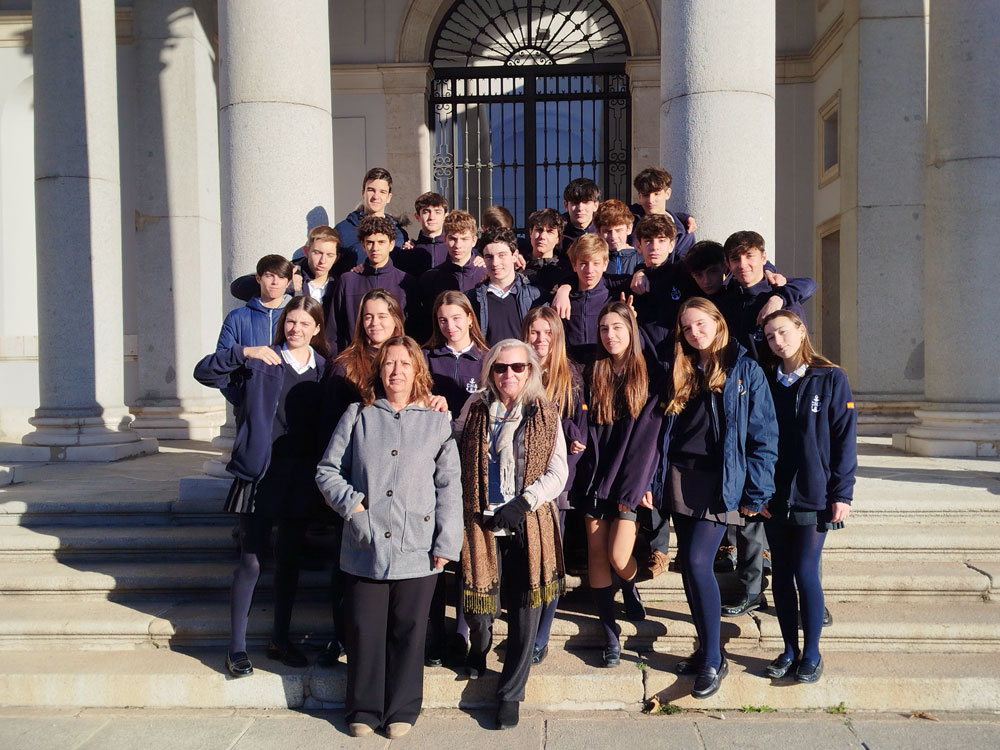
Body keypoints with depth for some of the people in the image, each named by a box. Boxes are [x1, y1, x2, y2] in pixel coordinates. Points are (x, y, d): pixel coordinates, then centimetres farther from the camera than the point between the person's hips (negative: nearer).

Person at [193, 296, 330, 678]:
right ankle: (237, 646, 15)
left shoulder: (324, 368, 6)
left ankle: (280, 638, 29)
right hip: (261, 471, -3)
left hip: (302, 474, 3)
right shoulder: (261, 361, -1)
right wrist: (243, 353, -21)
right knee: (251, 561, 1)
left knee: (289, 559, 14)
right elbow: (204, 372, -7)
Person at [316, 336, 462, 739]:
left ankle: (402, 710, 28)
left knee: (408, 632, 9)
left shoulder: (437, 422, 4)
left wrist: (446, 543, -4)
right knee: (364, 630, 9)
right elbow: (327, 470, 9)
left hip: (416, 552, 0)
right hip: (365, 549, 1)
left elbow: (449, 487, 2)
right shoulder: (357, 416, 7)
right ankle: (364, 709, 28)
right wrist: (351, 503, -6)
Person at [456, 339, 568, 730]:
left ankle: (510, 693, 23)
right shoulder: (474, 409, 6)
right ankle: (479, 648, 40)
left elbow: (557, 474, 0)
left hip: (530, 527, 0)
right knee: (478, 605, 3)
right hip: (482, 524, 0)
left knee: (525, 611, 4)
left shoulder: (546, 415, 3)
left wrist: (523, 502, -10)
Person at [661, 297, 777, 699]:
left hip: (720, 482, -5)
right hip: (679, 478, 5)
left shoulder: (746, 370, -2)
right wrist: (655, 481, 7)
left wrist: (755, 493, -9)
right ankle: (705, 648, 22)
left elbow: (763, 436, -4)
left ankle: (713, 660, 1)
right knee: (688, 566, 8)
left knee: (698, 563, -13)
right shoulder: (681, 374, 13)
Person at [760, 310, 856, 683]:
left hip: (814, 496, -4)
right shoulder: (768, 382, 8)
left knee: (806, 573, -2)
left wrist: (842, 492, -10)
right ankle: (789, 649, 23)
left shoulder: (830, 379, -3)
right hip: (774, 497, 4)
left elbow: (844, 438, -5)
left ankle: (811, 653, 15)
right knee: (781, 574, 9)